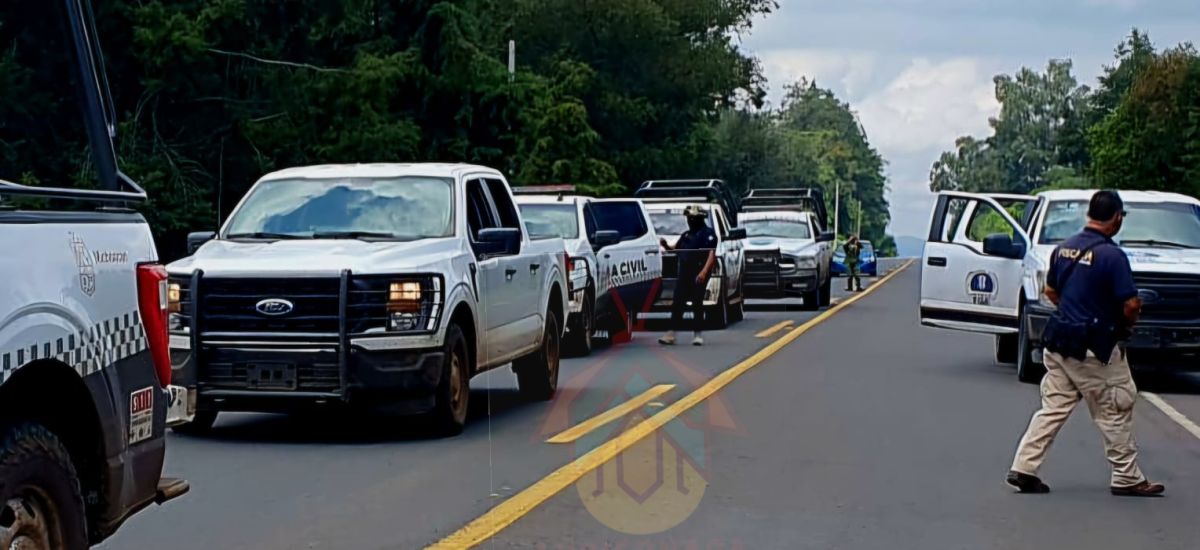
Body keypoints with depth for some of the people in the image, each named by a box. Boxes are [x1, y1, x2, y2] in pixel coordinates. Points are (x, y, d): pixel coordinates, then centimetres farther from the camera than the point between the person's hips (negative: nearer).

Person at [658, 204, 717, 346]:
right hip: (683, 273, 6)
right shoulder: (686, 235, 21)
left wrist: (704, 272, -24)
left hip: (698, 275, -6)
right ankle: (671, 334, -1)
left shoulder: (707, 233, -3)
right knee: (677, 303, 0)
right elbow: (675, 249, 27)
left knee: (697, 303, -3)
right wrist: (666, 245, 5)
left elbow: (712, 254, -12)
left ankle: (698, 334, 5)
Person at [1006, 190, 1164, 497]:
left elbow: (1050, 291, 17)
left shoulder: (1063, 249, 5)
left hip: (1059, 343, 7)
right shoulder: (1111, 255, -17)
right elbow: (1130, 305, -18)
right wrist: (1127, 323, 3)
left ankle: (1023, 469, 7)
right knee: (1114, 414, 6)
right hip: (1094, 348, -7)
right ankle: (1127, 479, 16)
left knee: (1053, 408, 11)